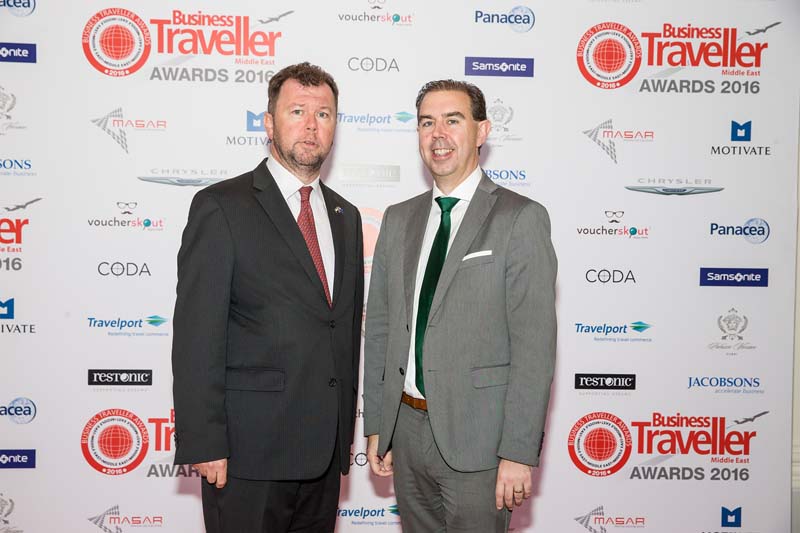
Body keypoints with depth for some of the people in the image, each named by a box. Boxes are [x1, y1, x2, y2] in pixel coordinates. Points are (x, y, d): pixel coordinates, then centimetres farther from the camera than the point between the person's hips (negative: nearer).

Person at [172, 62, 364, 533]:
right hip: (250, 450, -6)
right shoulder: (222, 207, -7)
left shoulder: (345, 216, 13)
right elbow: (197, 336, -12)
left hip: (325, 451, 6)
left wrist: (345, 430, 15)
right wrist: (204, 444, -15)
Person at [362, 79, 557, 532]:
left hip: (476, 435, -5)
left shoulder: (521, 219, -8)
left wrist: (519, 453, -15)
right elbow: (380, 326, 11)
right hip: (406, 427, 5)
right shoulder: (399, 219, 10)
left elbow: (535, 345, -12)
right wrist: (376, 425, 9)